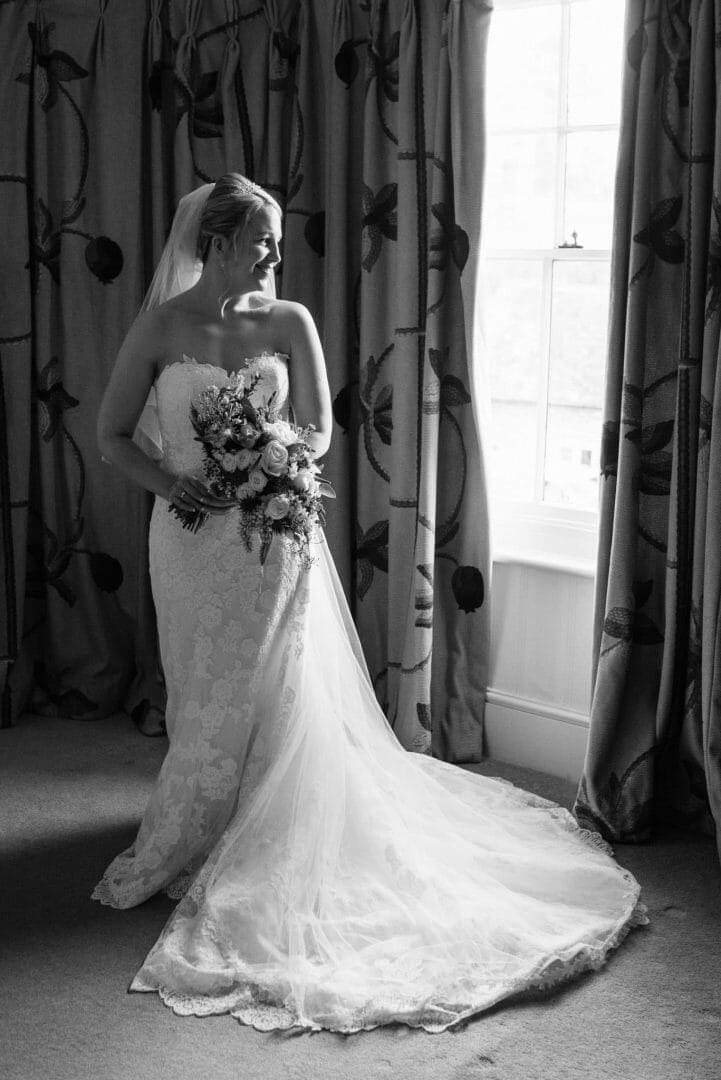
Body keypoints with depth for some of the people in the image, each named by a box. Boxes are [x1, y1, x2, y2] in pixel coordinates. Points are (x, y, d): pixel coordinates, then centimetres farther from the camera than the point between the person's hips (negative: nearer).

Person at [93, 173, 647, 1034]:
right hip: (190, 538, 0)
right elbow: (113, 433, 0)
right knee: (201, 695, 11)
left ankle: (172, 854, 19)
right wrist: (169, 481, -17)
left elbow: (318, 429, 3)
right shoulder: (161, 327, -4)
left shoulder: (288, 323, -1)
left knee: (259, 697, 3)